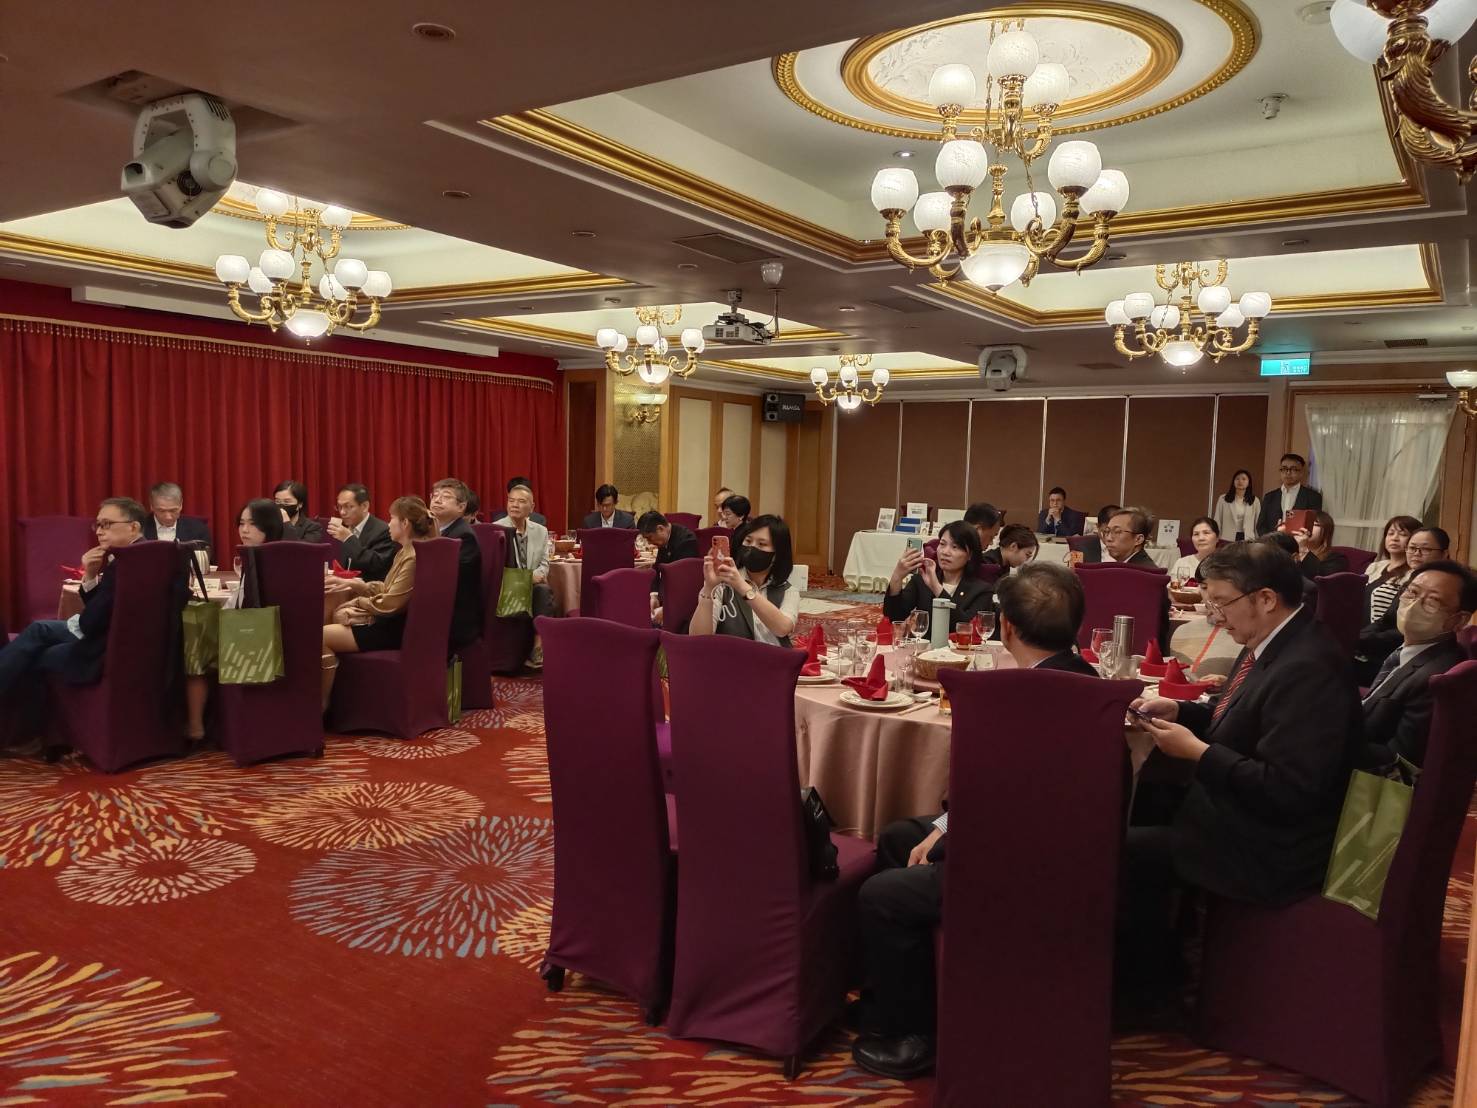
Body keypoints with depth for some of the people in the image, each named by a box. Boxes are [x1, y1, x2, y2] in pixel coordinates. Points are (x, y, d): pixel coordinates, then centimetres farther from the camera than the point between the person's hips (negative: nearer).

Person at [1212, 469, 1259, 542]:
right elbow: (1217, 522, 5)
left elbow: (1258, 525, 9)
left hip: (1247, 539, 1)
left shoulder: (1255, 501, 7)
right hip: (1228, 539, -1)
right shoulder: (1223, 499, 4)